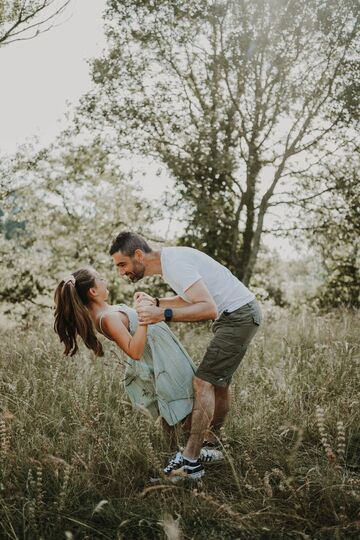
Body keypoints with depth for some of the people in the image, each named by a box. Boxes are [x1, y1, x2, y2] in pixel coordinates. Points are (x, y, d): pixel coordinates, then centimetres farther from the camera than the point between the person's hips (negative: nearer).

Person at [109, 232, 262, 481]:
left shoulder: (175, 264, -22)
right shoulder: (168, 259, 9)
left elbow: (208, 308, -31)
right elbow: (189, 299, 23)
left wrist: (163, 315, -35)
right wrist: (156, 302, 10)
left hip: (238, 315, -10)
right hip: (242, 313, 10)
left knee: (203, 382, -13)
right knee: (218, 381, 20)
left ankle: (189, 462, -11)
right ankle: (212, 442, 33)